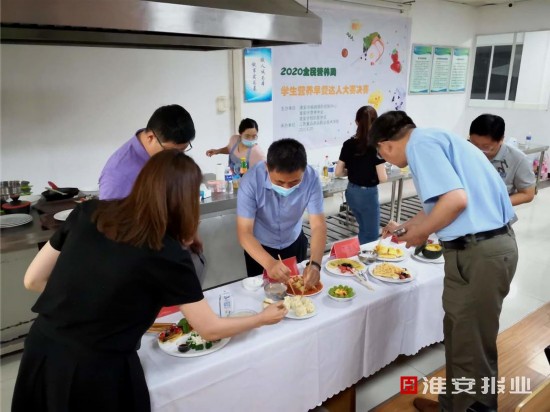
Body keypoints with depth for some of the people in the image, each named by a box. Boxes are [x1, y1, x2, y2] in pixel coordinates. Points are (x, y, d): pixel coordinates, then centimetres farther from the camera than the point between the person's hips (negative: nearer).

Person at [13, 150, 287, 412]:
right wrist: (264, 318, 8)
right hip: (99, 371, -4)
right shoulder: (168, 254, -17)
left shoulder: (87, 213, -5)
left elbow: (33, 280, 4)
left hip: (41, 354, 5)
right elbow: (210, 329, -7)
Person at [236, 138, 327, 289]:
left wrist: (315, 264, -44)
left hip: (295, 243, 2)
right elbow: (244, 232, -33)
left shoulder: (311, 178, -27)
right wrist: (269, 263, -50)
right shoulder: (251, 181, -32)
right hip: (260, 246, -2)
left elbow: (318, 226, -27)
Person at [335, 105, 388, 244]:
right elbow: (382, 178, -18)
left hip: (351, 192, 6)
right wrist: (383, 172, 4)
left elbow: (338, 172, -2)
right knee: (372, 235, 12)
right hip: (368, 194, -6)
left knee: (364, 229, 25)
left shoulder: (348, 144, -4)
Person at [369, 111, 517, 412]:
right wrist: (404, 227, 39)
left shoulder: (421, 144, -13)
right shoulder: (433, 139, 17)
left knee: (469, 347, 7)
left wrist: (419, 233, -9)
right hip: (491, 244, 10)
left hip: (477, 253, -10)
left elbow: (455, 200, -26)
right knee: (466, 339, 23)